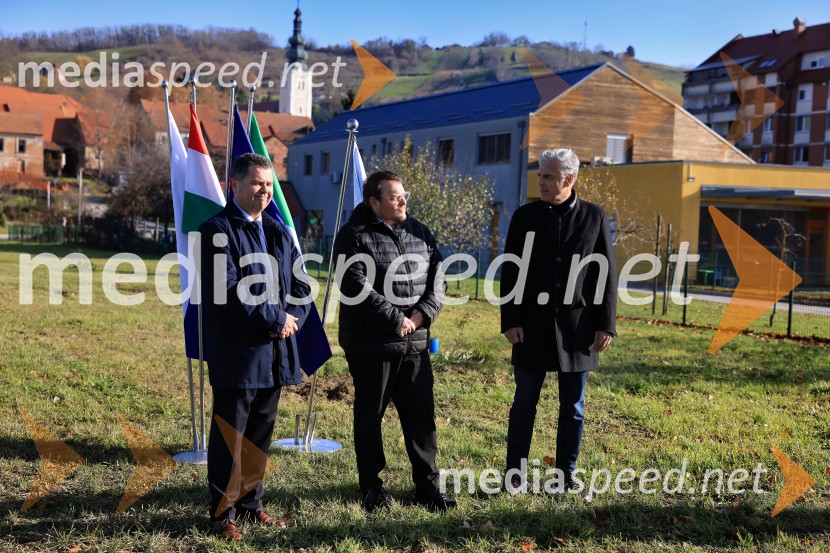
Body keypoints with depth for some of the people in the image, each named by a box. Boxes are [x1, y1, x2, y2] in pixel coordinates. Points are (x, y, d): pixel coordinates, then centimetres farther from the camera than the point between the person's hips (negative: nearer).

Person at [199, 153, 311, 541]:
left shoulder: (278, 231, 14)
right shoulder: (217, 230, -8)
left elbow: (300, 283, 13)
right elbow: (228, 290, -18)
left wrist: (292, 319, -6)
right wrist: (276, 320, -15)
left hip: (275, 350, 6)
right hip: (236, 352, -6)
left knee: (261, 433, 15)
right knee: (229, 437, 3)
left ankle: (251, 501, 29)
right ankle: (223, 513, 15)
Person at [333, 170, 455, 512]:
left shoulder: (419, 233, 12)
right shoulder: (354, 237, -7)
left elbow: (437, 278, 9)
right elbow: (357, 288, -18)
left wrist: (423, 312, -9)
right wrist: (396, 320, -17)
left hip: (415, 343, 5)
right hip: (371, 344, -5)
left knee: (421, 415, 7)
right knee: (370, 416, 7)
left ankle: (427, 487, 18)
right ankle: (371, 487, 21)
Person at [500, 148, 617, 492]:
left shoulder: (594, 217, 2)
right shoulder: (525, 216, 3)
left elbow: (607, 274, 2)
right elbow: (511, 272, 2)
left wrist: (606, 324, -3)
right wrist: (510, 321, -5)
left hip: (576, 327, 0)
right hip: (532, 325, 0)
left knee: (572, 408, 8)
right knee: (524, 404, 6)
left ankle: (566, 475, 19)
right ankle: (516, 474, 16)